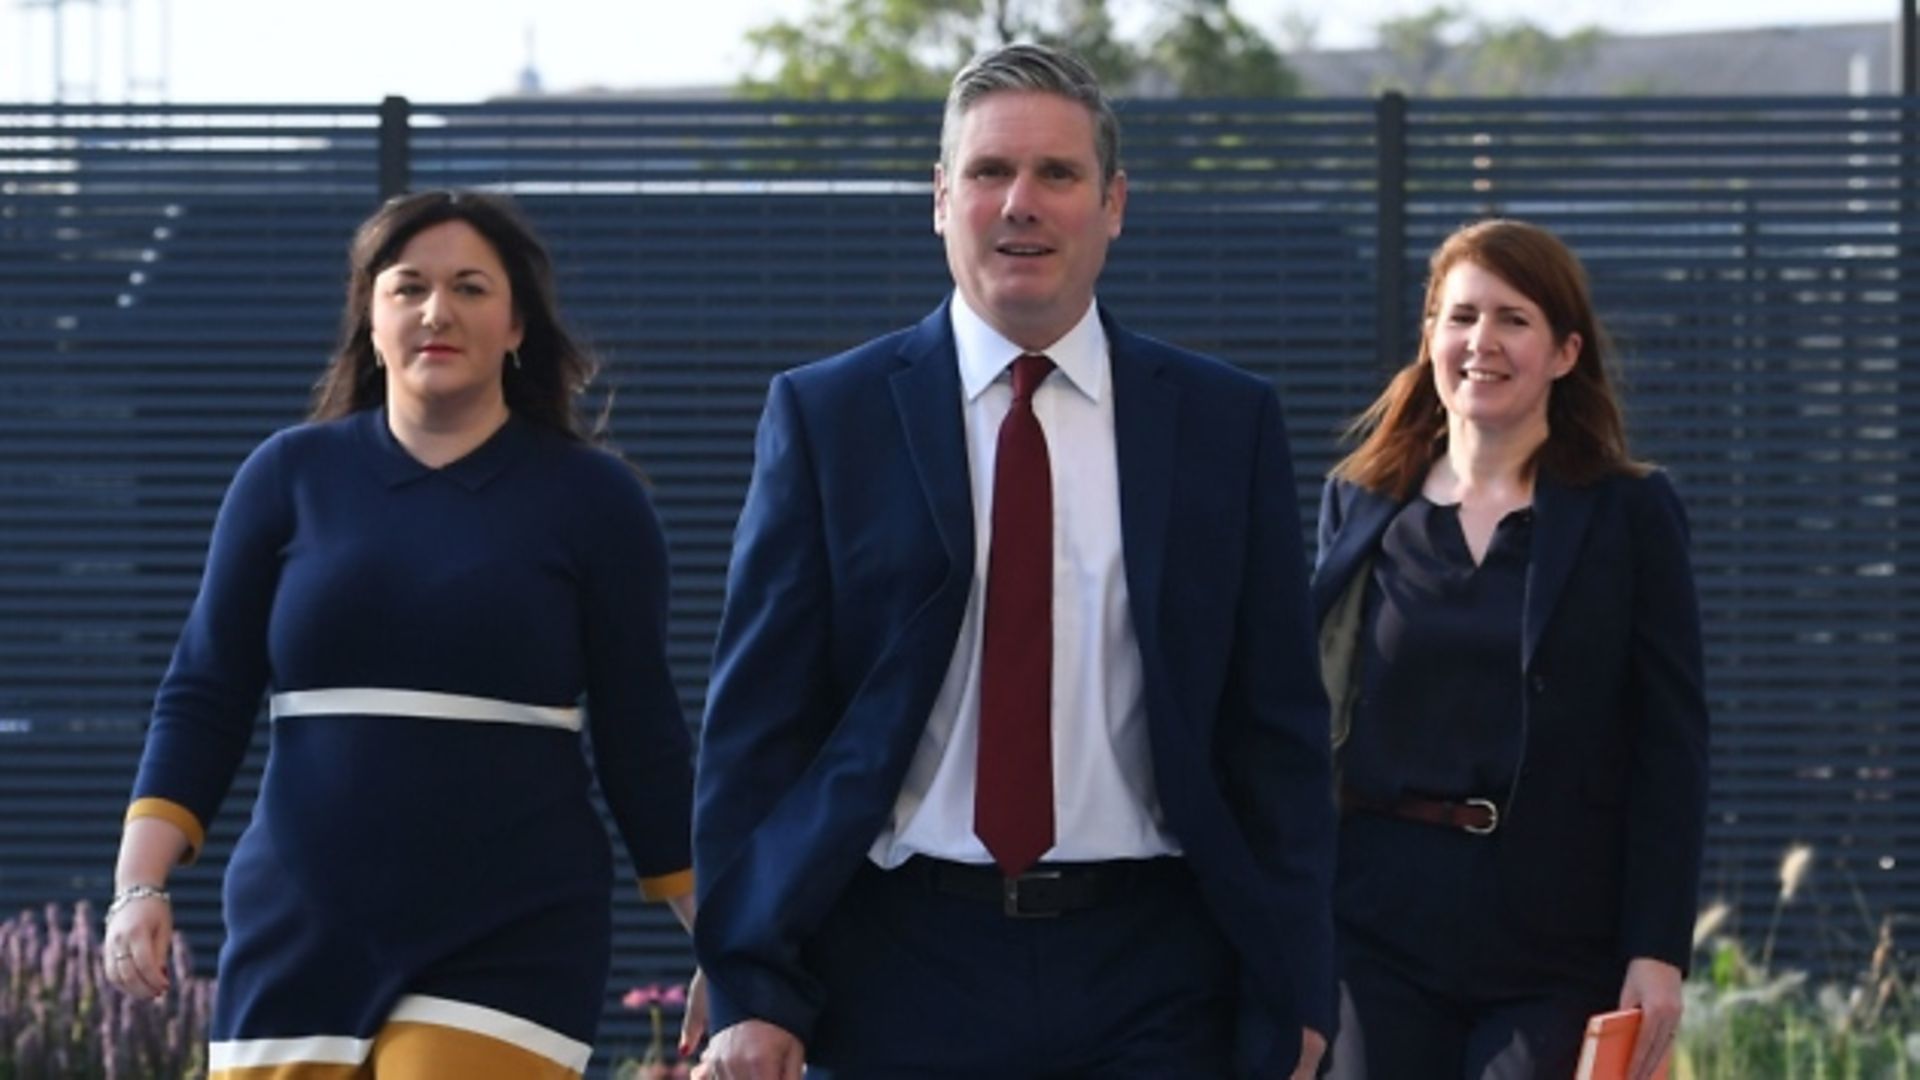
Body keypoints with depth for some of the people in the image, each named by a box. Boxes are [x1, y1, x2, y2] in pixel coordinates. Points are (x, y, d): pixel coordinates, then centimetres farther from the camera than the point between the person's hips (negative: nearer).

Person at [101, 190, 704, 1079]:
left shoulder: (591, 498, 3)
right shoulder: (291, 476, 6)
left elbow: (640, 738, 7)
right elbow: (204, 696, 6)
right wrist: (141, 884, -5)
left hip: (510, 942, -2)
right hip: (300, 929, 2)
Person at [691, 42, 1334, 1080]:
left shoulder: (1227, 423, 7)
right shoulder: (824, 415, 4)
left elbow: (1278, 730, 7)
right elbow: (756, 720, 2)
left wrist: (1291, 994, 2)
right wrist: (751, 989, -5)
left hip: (1149, 984, 1)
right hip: (902, 973, 0)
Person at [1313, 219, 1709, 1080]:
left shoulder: (1628, 514, 2)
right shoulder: (1360, 501, 9)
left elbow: (1671, 746, -2)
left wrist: (1660, 951, -9)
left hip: (1556, 937, -2)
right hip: (1382, 922, 2)